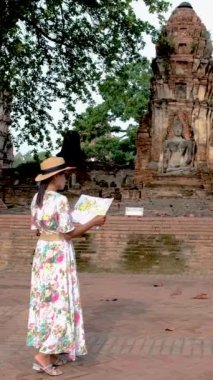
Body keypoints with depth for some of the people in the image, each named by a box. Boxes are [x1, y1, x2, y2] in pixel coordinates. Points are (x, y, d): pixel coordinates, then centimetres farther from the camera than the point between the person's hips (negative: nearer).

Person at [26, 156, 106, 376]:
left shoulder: (37, 199, 5)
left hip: (42, 250, 8)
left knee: (46, 299, 13)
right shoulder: (60, 200, -19)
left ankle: (52, 352, 22)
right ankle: (43, 355, -3)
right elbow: (68, 233, -17)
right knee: (59, 301, -2)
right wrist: (93, 222, -6)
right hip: (58, 253, -8)